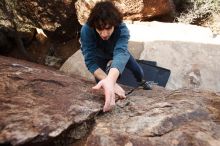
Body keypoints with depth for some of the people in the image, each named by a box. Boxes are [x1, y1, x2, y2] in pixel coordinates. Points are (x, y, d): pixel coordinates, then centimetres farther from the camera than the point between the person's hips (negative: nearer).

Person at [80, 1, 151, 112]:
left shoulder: (122, 29, -41)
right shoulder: (86, 30, -41)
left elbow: (120, 53, -58)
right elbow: (90, 61, -44)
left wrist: (110, 79, -78)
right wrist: (108, 81, -62)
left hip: (116, 51, 1)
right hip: (99, 56, -1)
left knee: (137, 69, 15)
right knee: (102, 85, -12)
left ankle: (142, 83, 49)